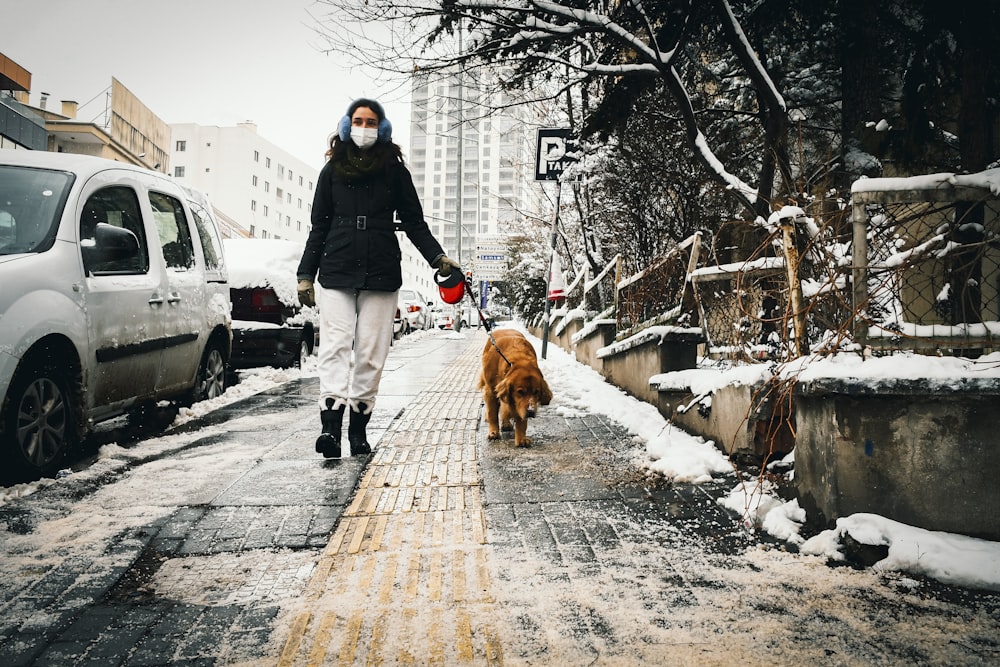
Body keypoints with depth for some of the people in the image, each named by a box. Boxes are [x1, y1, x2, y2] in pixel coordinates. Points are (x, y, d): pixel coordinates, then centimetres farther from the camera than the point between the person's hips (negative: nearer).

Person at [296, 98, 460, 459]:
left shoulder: (394, 170, 10)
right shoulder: (332, 170, 13)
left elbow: (414, 222, 10)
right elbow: (319, 227, 14)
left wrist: (438, 258, -4)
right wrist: (306, 274, 9)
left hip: (381, 275, 0)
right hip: (335, 273, 1)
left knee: (370, 353, 0)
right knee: (335, 346, -11)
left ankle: (358, 428, 9)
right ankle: (330, 426, -17)